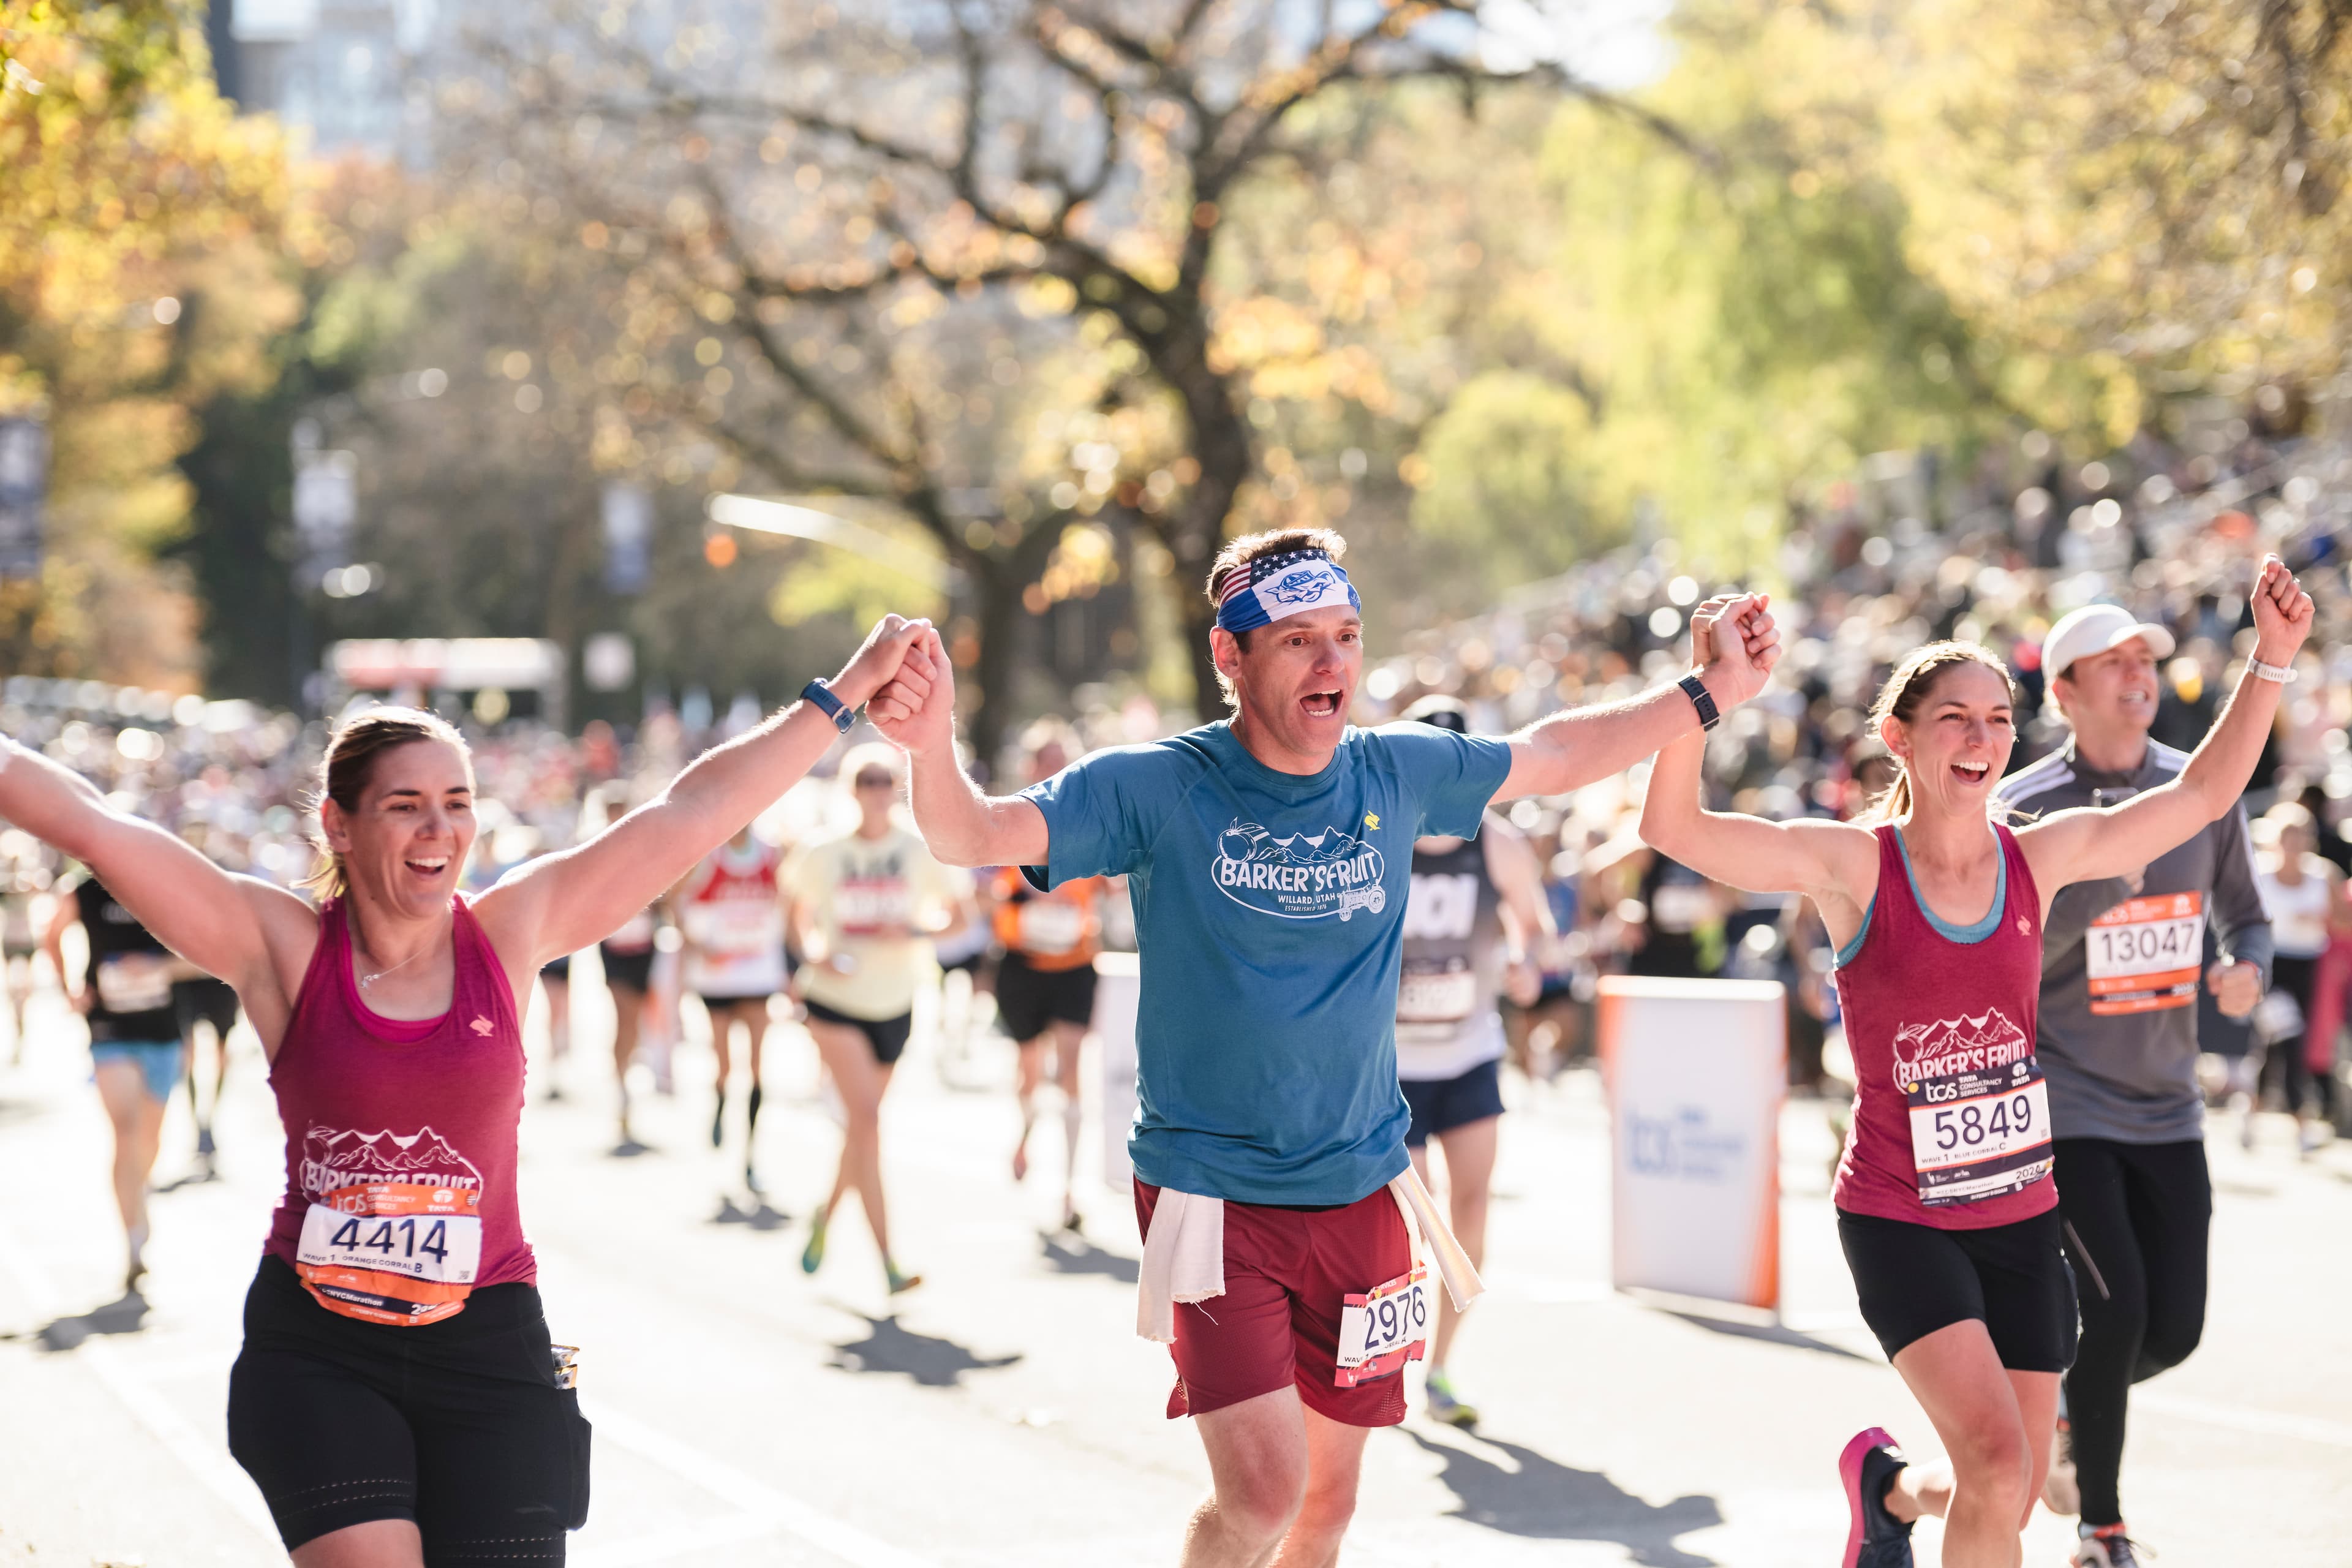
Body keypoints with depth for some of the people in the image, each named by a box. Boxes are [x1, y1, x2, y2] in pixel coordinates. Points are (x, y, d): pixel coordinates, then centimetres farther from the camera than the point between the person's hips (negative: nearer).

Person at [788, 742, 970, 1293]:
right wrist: (815, 950, -8)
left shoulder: (919, 851, -3)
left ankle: (827, 1215, 43)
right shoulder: (825, 854, -3)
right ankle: (888, 1262, -18)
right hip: (835, 999, -3)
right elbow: (803, 912, 13)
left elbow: (958, 913, 4)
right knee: (866, 1115, -16)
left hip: (895, 1004, 3)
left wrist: (914, 929, -15)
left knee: (864, 1120, 13)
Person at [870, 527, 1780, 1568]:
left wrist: (1711, 691, 15)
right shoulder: (1156, 790, -11)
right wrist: (933, 741, -40)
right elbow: (974, 836, -20)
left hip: (1360, 1195, 4)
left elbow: (1558, 756, 17)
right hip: (1212, 1196, -4)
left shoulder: (1398, 774, 1)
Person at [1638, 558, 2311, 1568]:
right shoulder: (1853, 865, -11)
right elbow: (1672, 827, -23)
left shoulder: (2038, 857, 0)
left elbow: (2205, 794, 10)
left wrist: (2271, 658, 2)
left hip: (2020, 1214, 5)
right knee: (1997, 1462, -22)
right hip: (1899, 1218, -5)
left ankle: (1888, 1484, 45)